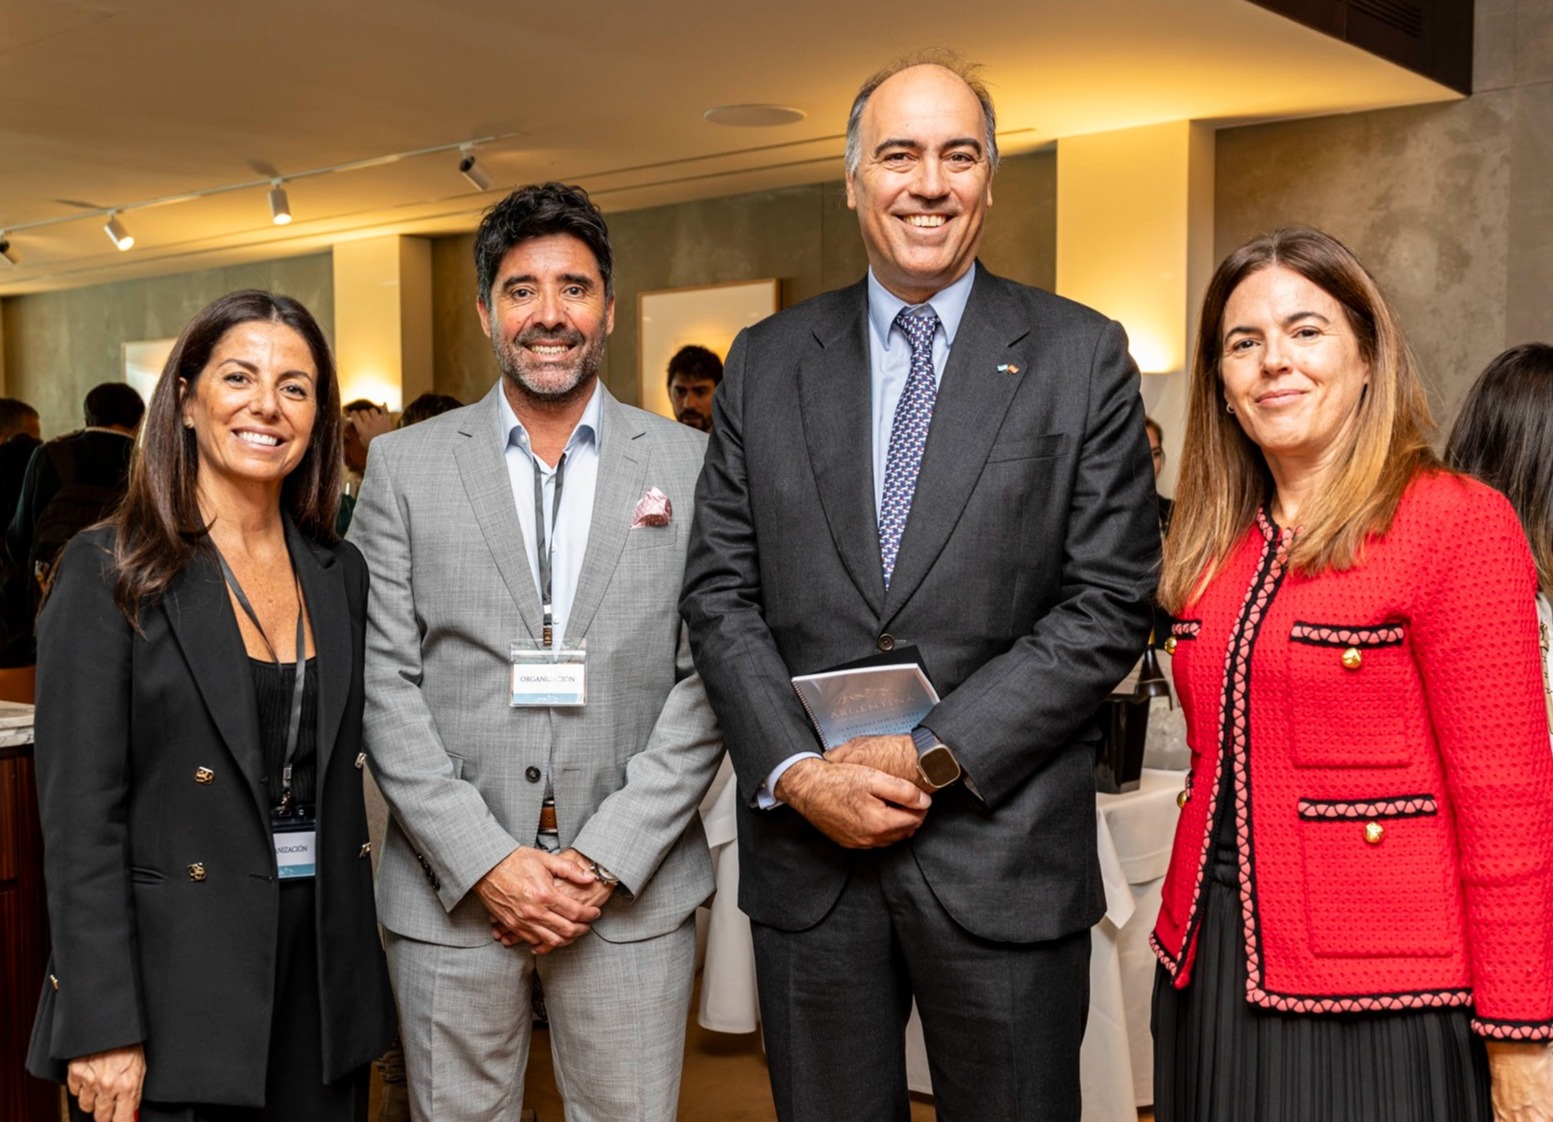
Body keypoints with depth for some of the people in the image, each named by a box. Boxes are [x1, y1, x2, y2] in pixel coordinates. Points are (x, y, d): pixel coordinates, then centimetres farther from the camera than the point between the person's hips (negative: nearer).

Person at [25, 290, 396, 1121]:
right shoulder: (109, 570, -8)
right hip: (176, 977, -4)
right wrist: (102, 1029, -14)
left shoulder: (339, 575, 7)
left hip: (325, 969, 5)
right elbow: (80, 812, -11)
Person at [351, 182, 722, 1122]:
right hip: (452, 891, 1)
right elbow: (384, 683, -1)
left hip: (635, 889, 0)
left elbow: (708, 680, -2)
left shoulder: (692, 466, 2)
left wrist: (608, 859, -9)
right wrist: (484, 861, -9)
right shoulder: (405, 465, 4)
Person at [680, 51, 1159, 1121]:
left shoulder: (1082, 357, -1)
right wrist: (797, 772, -9)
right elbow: (721, 591, 4)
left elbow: (1108, 605, -6)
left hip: (1002, 852, -2)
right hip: (806, 844, 2)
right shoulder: (766, 361, 6)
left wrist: (931, 753, -13)